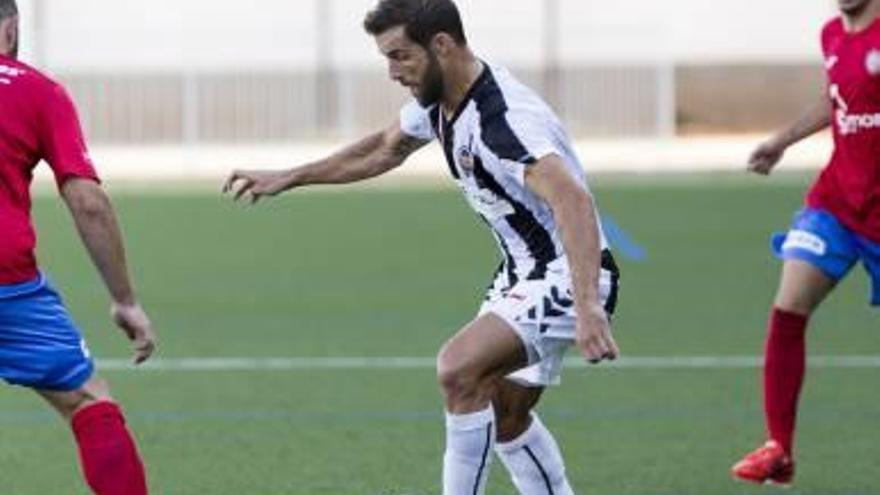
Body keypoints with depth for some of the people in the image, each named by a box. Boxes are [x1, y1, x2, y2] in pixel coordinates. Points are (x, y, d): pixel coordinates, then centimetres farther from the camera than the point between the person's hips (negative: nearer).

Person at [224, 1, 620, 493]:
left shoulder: (503, 117, -29)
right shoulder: (439, 100, 2)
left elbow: (572, 200, -43)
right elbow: (384, 149, 24)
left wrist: (588, 308, -54)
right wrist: (287, 178, 25)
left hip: (569, 275, -10)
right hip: (523, 274, 10)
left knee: (459, 367, -26)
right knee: (503, 416, 15)